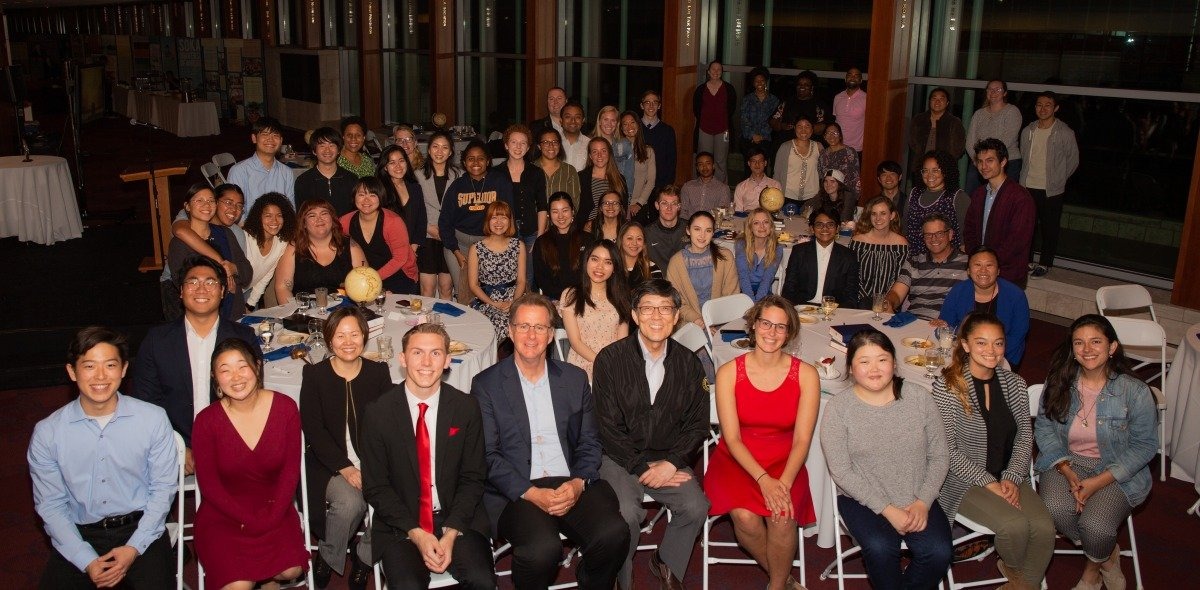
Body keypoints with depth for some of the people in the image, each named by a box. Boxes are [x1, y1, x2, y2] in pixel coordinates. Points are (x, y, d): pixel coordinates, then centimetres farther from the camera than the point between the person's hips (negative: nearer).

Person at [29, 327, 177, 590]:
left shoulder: (153, 419, -5)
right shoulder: (47, 433, -3)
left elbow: (163, 488, -1)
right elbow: (50, 505, 0)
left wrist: (134, 548, -11)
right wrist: (87, 562, -10)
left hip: (141, 529, -1)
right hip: (79, 535, 1)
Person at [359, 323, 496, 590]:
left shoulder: (467, 408, -1)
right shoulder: (378, 413, -4)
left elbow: (473, 478, 2)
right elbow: (375, 487, -1)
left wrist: (451, 533, -11)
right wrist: (416, 533, -12)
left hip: (457, 520, 1)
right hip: (399, 526, -1)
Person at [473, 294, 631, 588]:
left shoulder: (575, 379, 15)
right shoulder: (486, 384, 4)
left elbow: (589, 442, 13)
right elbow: (487, 455, -2)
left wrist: (579, 483, -7)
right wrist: (532, 494, -14)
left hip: (573, 486, 3)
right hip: (517, 493, -3)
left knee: (613, 534, -25)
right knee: (542, 548, -32)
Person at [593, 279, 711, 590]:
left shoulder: (689, 363, 4)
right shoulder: (610, 359, -6)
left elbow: (698, 424, 6)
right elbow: (608, 427, -7)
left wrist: (671, 464, -10)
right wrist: (642, 468, -13)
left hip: (669, 458, 3)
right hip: (619, 458, -3)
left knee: (696, 507, -21)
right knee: (627, 513, -28)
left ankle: (667, 564, 10)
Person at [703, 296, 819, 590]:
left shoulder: (806, 375, -4)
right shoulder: (729, 373, -6)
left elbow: (801, 440, -7)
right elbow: (732, 438, -9)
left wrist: (784, 483, -23)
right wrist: (764, 480, -22)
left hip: (784, 463, 1)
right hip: (735, 460, 0)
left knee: (782, 518, -28)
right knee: (744, 517, -28)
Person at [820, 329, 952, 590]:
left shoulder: (920, 397, -1)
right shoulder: (838, 407, -9)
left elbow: (939, 456, 3)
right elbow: (841, 471, -11)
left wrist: (923, 502, -9)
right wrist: (887, 510, -16)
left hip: (918, 499, 2)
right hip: (862, 499, -2)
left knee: (939, 551, -21)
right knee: (880, 548, -29)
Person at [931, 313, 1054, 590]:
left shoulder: (1014, 383, 5)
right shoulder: (946, 387, -13)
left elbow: (1025, 436, 7)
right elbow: (947, 450, -14)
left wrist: (1012, 478, -8)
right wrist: (989, 483, -17)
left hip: (1009, 477, 5)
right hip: (964, 480, -5)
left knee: (1044, 528, -19)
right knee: (1016, 525, -25)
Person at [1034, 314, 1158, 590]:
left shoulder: (1134, 391, -13)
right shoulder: (1058, 382, -5)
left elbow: (1144, 445, -8)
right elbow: (1044, 428, 0)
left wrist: (1099, 481, -16)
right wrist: (1067, 473, -15)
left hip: (1116, 469, -2)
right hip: (1066, 462, 2)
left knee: (1095, 525, -26)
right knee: (1055, 508, -28)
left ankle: (1093, 566, 13)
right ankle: (1107, 554, 4)